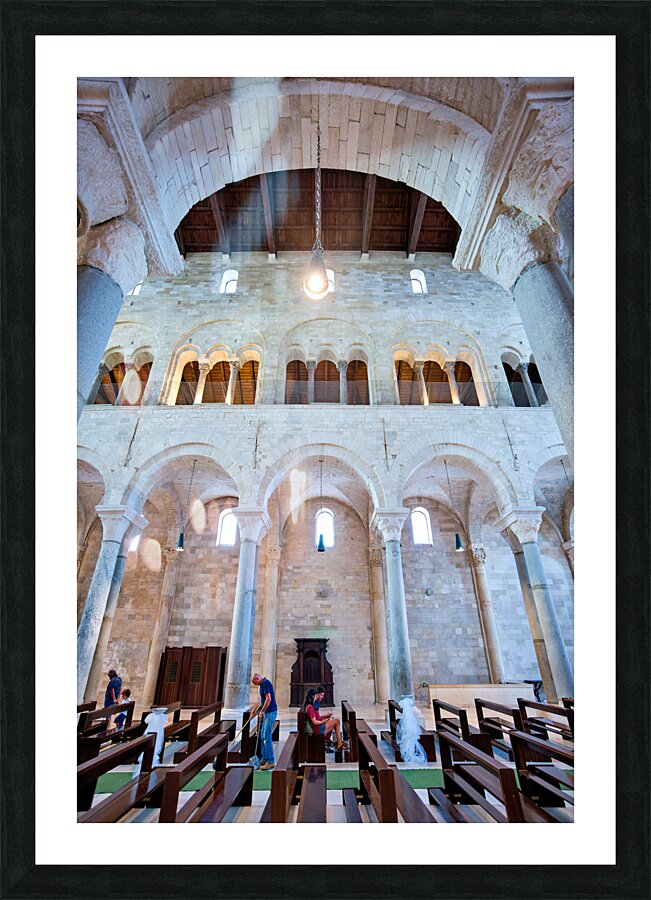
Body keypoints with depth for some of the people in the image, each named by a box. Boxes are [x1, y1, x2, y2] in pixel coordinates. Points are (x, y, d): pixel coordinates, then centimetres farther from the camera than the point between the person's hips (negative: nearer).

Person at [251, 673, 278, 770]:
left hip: (270, 713, -10)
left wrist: (261, 712, -19)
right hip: (267, 713, 10)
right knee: (262, 736, 15)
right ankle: (264, 758, 24)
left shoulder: (266, 683, -19)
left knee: (267, 737, -6)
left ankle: (270, 761, 2)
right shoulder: (263, 684, 12)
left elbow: (268, 699, -25)